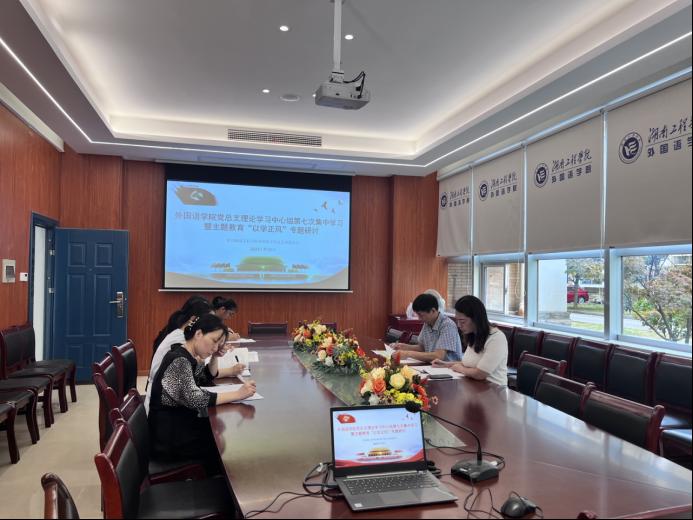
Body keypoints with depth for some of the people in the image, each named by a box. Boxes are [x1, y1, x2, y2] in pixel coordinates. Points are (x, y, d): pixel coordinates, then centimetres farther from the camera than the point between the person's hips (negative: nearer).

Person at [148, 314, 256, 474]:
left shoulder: (187, 356, 4)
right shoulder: (179, 360, -24)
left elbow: (207, 378, 20)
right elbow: (196, 399, -34)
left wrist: (215, 357, 2)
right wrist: (238, 394, -34)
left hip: (180, 423, 9)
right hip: (169, 436, -8)